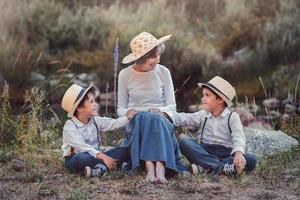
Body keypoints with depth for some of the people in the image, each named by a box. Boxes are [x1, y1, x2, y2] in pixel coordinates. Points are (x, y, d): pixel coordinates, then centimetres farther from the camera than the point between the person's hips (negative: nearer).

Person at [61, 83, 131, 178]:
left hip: (95, 156, 7)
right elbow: (82, 147, -30)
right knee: (81, 158, -43)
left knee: (123, 151, -7)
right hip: (75, 159, -6)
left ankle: (100, 169, -30)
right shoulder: (69, 127, -18)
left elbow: (114, 123, 2)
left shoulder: (95, 121, 5)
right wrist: (102, 156, -41)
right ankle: (117, 163, -36)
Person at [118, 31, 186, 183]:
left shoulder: (163, 72, 6)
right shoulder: (125, 75, 5)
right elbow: (121, 108, 10)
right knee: (142, 118, -36)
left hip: (160, 120, 0)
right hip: (136, 123, 0)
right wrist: (128, 112, -14)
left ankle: (160, 166, -56)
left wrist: (161, 112, -16)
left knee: (157, 119, -36)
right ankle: (150, 165, -53)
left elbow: (171, 105, 6)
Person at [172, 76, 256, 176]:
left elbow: (238, 137, -16)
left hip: (226, 154, -2)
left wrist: (239, 152, -37)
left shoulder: (232, 117, 1)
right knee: (183, 139, -24)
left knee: (251, 160, -28)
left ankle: (204, 167, -37)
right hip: (204, 153, 2)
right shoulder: (203, 115, 14)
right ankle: (223, 167, -35)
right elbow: (183, 118, 1)